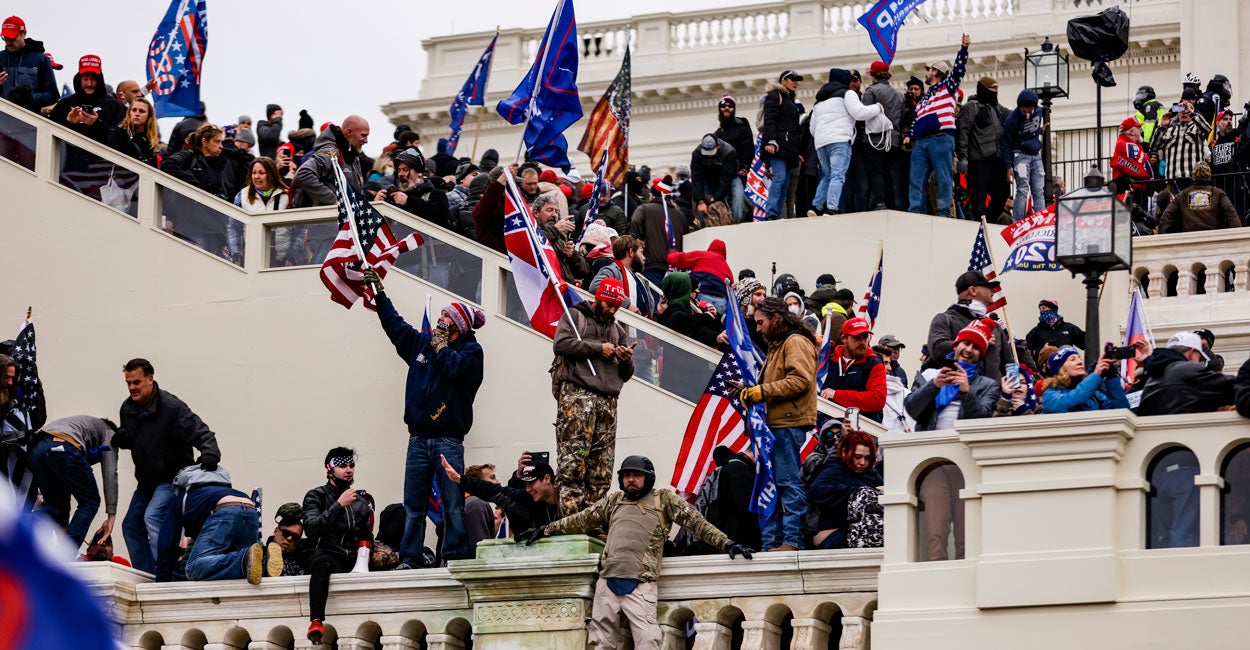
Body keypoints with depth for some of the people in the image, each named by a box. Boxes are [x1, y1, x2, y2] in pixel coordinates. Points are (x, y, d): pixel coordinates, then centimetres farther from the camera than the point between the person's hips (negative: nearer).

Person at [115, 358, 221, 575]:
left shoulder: (171, 406, -20)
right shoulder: (128, 408, 2)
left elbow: (202, 434, -23)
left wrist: (210, 453, -45)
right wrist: (122, 440, -6)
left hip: (173, 477, -9)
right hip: (147, 481, 9)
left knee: (152, 516, -28)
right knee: (131, 526, 9)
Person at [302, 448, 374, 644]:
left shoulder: (362, 501, 22)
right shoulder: (316, 496, 8)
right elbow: (311, 528, -10)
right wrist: (339, 505, -12)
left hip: (353, 560, 4)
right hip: (326, 553, -4)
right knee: (321, 562, -41)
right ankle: (316, 621, -49)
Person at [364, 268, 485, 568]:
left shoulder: (470, 350, 1)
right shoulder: (422, 343, 18)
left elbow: (457, 367, -19)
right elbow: (394, 324, 28)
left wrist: (441, 346, -3)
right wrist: (379, 293, 29)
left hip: (448, 439, -5)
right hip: (418, 439, 5)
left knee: (453, 504, -8)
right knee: (413, 506, 2)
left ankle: (455, 556, -8)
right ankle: (410, 558, 1)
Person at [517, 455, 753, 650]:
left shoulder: (664, 499, 8)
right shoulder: (614, 501, 20)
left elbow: (696, 521, 5)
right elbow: (582, 520, 26)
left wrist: (726, 544, -3)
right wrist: (545, 530, 28)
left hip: (640, 586, -5)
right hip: (607, 583, 5)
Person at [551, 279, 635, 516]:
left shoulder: (618, 330, 29)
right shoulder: (575, 316, 13)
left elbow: (625, 375, 27)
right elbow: (561, 344, -6)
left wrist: (626, 360, 4)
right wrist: (598, 348, -4)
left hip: (608, 400, 6)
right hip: (577, 393, -6)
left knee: (602, 469, -2)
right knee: (572, 461, -16)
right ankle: (570, 517, -21)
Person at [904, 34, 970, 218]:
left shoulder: (947, 87, 10)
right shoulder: (923, 99, 31)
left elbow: (958, 69, -3)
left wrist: (964, 48, -14)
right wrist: (910, 135, 12)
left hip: (941, 139, -7)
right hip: (921, 142, 7)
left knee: (943, 179, -9)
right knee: (916, 180, -2)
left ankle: (944, 213, -10)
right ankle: (914, 213, -5)